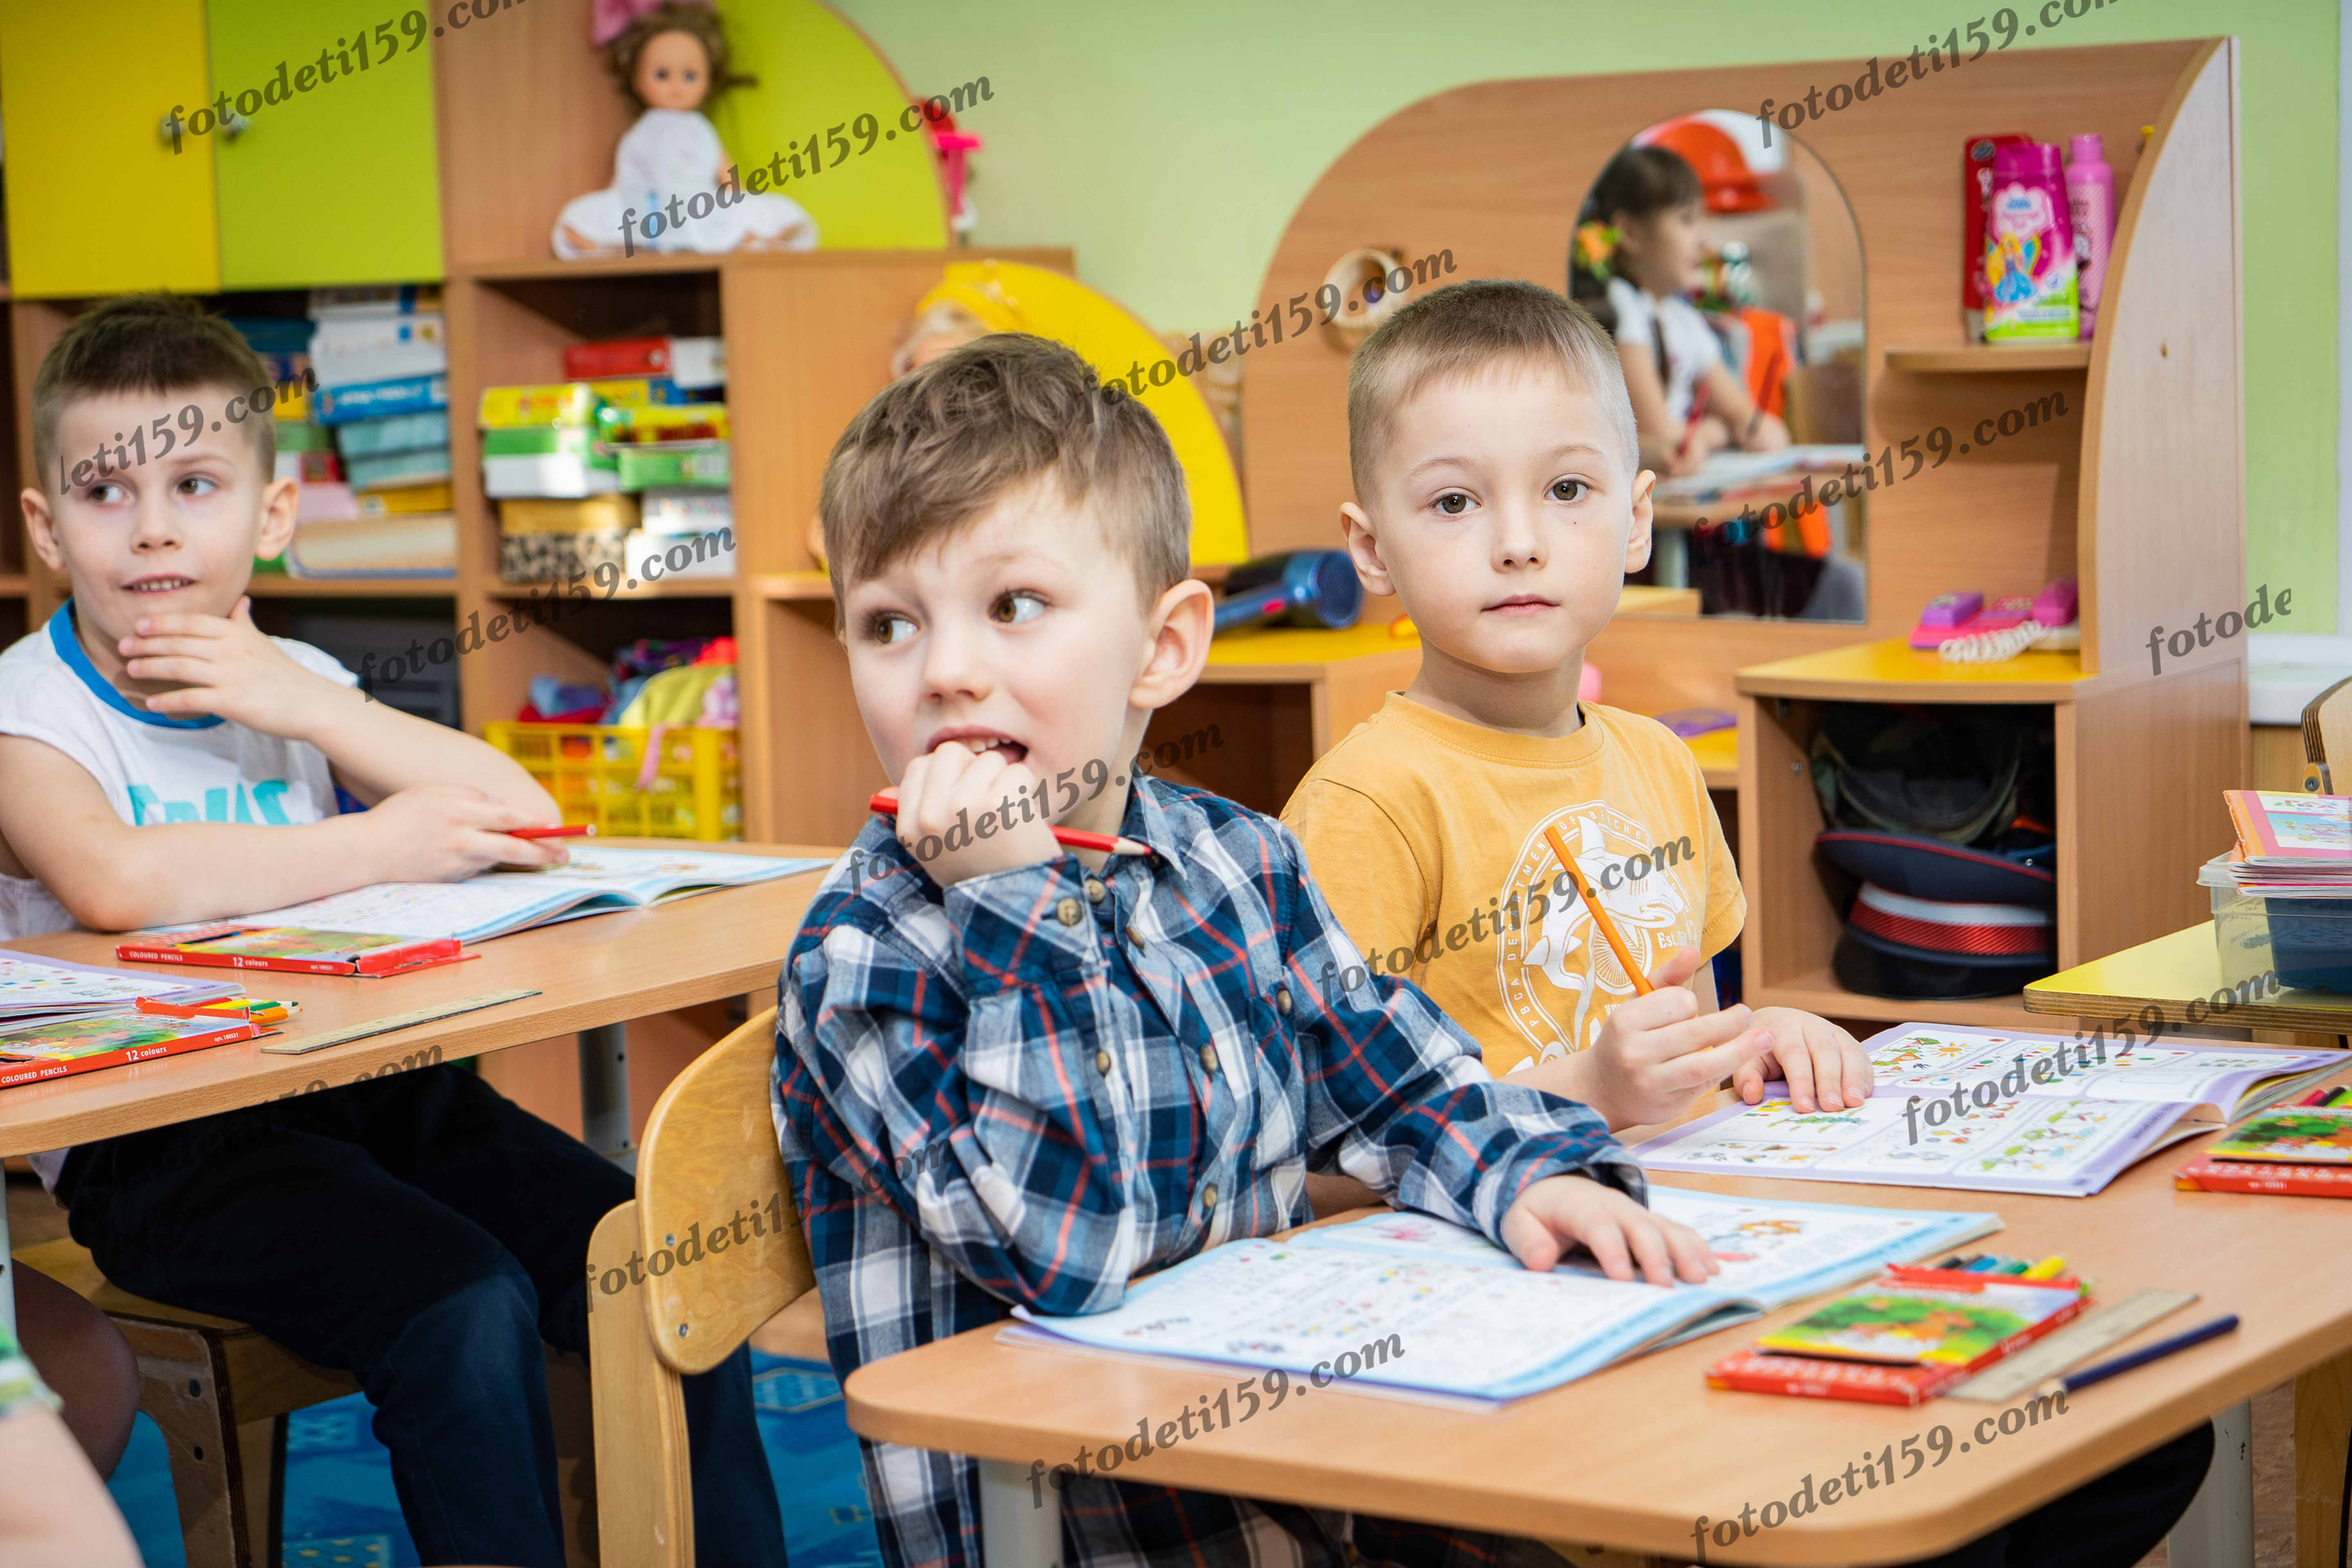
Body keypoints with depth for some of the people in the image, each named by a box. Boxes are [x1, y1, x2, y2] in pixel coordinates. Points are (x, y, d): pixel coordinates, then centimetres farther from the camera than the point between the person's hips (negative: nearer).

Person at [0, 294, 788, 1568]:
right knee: (462, 1309, -28)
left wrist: (304, 705, -5)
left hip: (368, 1078, 6)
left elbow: (521, 817, 5)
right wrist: (378, 847, -15)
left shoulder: (295, 682, 16)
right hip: (152, 1132, -6)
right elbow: (117, 881, -25)